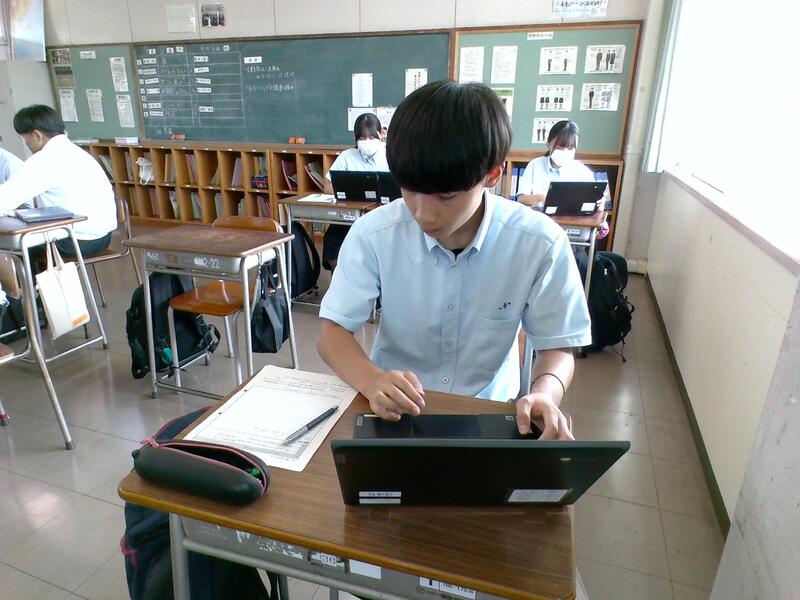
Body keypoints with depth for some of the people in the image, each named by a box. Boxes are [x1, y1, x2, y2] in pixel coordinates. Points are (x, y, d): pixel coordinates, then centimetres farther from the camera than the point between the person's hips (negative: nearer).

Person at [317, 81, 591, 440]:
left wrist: (545, 392, -28)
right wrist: (372, 381, -31)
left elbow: (557, 347, -5)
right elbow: (332, 331, -10)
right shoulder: (373, 234, -15)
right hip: (394, 411, 0)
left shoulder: (540, 245, -15)